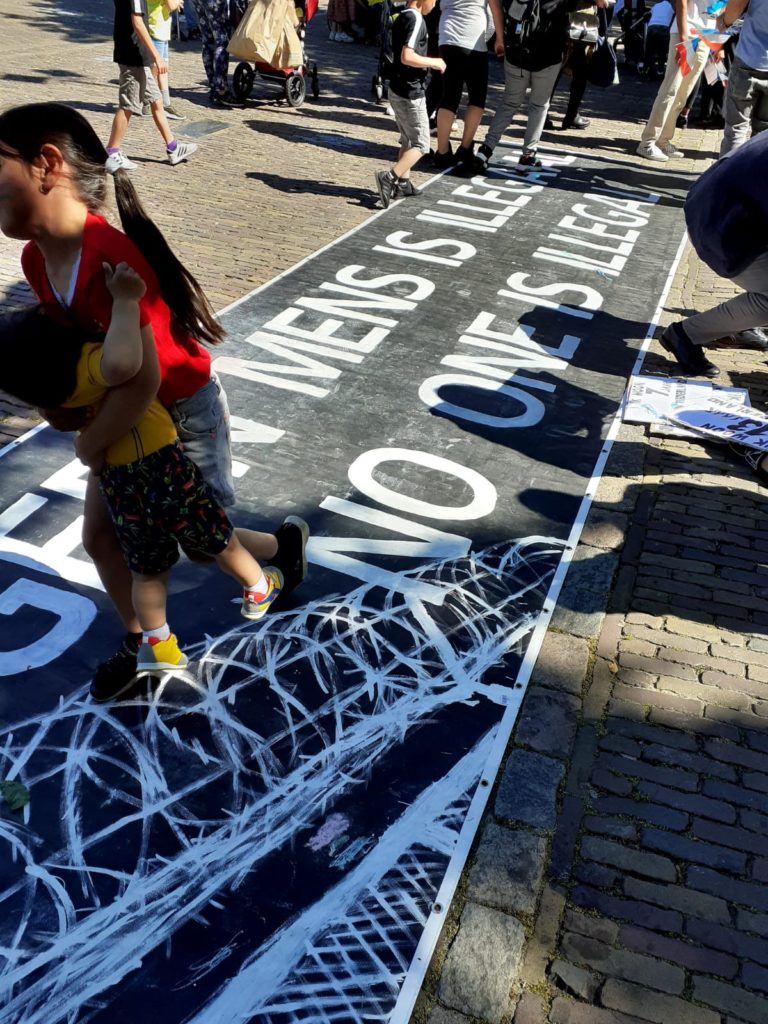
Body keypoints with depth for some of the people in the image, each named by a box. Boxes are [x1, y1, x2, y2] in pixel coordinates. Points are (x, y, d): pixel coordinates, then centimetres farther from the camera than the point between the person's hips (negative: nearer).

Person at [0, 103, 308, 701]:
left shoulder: (110, 261, -35)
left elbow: (142, 380, -36)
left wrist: (92, 447, -22)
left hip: (183, 412, -8)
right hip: (128, 413, 8)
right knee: (99, 537, 11)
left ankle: (286, 541, 42)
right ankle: (140, 643, 33)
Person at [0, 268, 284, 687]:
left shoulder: (48, 382, -5)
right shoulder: (85, 365, -26)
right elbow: (123, 364, -50)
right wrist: (125, 301, -39)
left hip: (116, 483, 5)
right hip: (161, 469, -5)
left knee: (147, 571, 25)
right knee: (218, 541, 22)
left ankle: (159, 649, 37)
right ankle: (259, 591, 46)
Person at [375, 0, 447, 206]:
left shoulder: (402, 17, 12)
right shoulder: (416, 19, -16)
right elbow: (407, 57, -26)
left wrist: (429, 63, 17)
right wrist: (434, 62, -15)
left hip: (398, 89, 9)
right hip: (410, 92, -9)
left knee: (408, 141, 18)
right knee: (421, 144, -4)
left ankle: (402, 183, 21)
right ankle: (389, 178, -14)